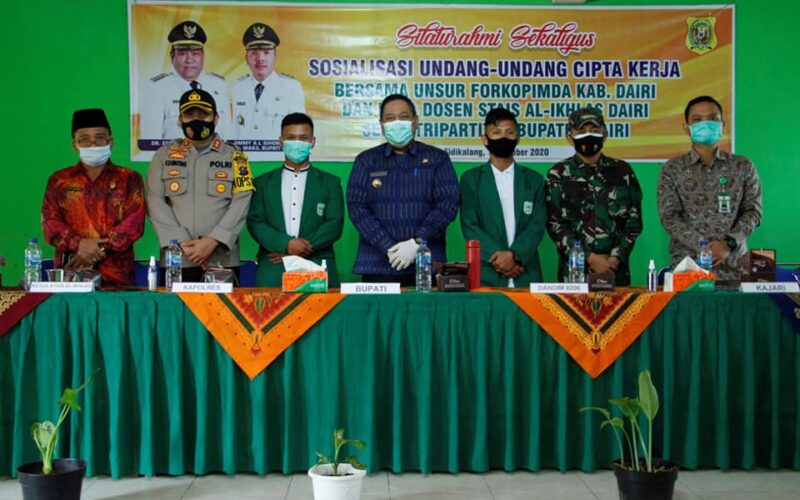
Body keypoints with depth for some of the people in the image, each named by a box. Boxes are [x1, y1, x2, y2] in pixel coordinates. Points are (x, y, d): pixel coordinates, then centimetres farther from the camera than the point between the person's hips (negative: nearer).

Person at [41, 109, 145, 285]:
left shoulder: (129, 179, 9)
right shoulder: (59, 180, 14)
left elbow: (134, 222, -2)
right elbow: (49, 221, 4)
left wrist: (100, 249, -14)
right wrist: (78, 243, -14)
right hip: (70, 271, 1)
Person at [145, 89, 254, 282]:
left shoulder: (234, 156, 9)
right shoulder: (164, 155, 12)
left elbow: (241, 203, -2)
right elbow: (155, 202, 3)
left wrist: (213, 241, -14)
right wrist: (181, 243, -9)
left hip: (222, 261, -1)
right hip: (176, 260, 1)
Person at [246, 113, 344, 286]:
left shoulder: (330, 182, 13)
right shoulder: (263, 182, 16)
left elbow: (335, 225, 3)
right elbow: (255, 222, 5)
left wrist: (302, 248, -9)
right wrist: (286, 244, -11)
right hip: (273, 269, 1)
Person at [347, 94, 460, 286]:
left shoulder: (437, 159, 8)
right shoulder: (366, 161, 10)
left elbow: (448, 204, -2)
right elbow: (357, 207, 0)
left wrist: (417, 242, -14)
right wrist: (389, 248, -11)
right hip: (377, 265, 1)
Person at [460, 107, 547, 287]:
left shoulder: (534, 180, 11)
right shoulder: (471, 179, 7)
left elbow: (538, 224, 1)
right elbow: (470, 226, -2)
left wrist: (514, 255, -14)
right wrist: (497, 257, -14)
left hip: (526, 275, 1)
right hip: (486, 274, -1)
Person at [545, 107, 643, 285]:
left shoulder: (623, 171, 8)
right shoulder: (558, 175, 2)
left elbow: (634, 219, 5)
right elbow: (555, 224, -4)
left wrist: (616, 258, -7)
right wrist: (589, 258, -12)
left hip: (616, 268, 2)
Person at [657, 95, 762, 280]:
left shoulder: (743, 166, 8)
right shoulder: (673, 169, 4)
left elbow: (753, 211, 4)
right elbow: (669, 216, -3)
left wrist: (729, 243, -13)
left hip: (734, 264, 1)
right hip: (687, 263, -1)